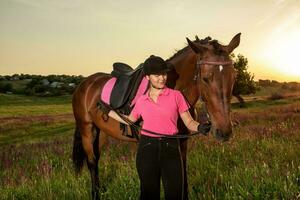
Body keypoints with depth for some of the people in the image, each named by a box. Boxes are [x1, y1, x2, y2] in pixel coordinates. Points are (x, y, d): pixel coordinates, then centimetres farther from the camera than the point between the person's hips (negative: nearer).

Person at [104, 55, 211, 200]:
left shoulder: (176, 96, -1)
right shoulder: (141, 101, 5)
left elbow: (189, 122, 0)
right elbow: (130, 120, 21)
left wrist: (199, 127, -21)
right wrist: (108, 111, 21)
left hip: (170, 147, -1)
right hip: (147, 148, 2)